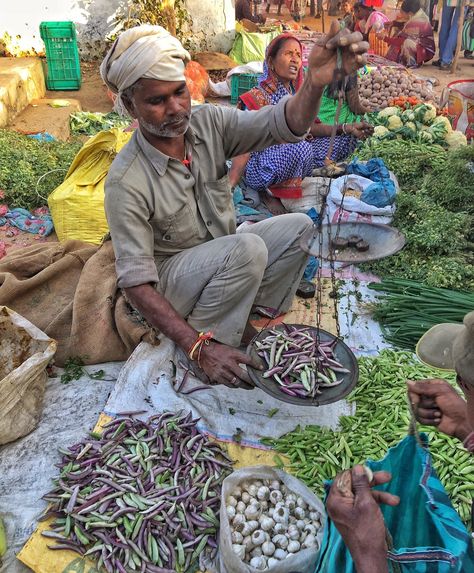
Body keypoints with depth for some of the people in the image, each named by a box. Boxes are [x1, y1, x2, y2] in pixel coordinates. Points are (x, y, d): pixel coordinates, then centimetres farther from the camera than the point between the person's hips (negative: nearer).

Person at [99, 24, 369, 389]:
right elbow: (136, 282, -26)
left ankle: (253, 322, -6)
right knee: (247, 248, -32)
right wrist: (199, 348, -36)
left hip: (224, 261, 6)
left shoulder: (208, 122, -11)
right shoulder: (126, 181, -25)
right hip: (169, 283, -6)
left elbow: (282, 125, -23)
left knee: (298, 228, -11)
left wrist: (316, 83, -47)